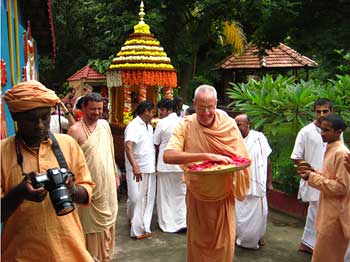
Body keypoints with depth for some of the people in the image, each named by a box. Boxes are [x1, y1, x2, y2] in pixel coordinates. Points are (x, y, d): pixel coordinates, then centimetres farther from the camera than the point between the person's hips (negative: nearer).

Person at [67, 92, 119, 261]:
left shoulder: (104, 124, 7)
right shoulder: (75, 130, -12)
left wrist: (116, 174, 16)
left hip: (108, 185, 6)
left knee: (107, 222, 16)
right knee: (91, 226, 4)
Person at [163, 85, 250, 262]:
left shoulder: (229, 124, -9)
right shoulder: (185, 126, -14)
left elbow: (243, 159, -2)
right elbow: (168, 156, -30)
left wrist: (230, 164, -24)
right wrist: (206, 156, -37)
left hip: (223, 197, 1)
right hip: (197, 197, -1)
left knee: (224, 245, 12)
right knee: (197, 245, 15)